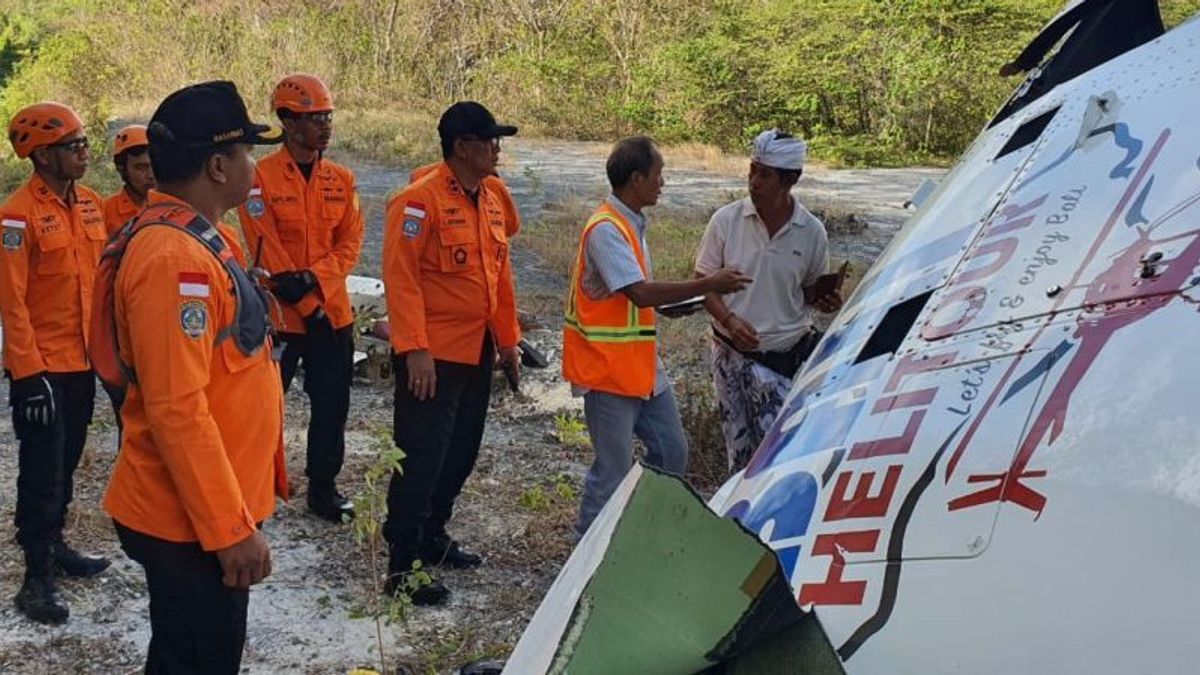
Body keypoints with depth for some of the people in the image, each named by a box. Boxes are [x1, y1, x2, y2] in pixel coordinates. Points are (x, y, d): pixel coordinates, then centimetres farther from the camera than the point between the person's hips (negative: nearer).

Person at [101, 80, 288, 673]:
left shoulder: (200, 237, 9)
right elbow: (176, 408, -27)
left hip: (215, 502, 10)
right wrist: (230, 528, -23)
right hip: (191, 520, -10)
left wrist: (261, 469, 22)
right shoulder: (174, 257, -24)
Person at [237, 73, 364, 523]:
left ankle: (323, 489, 25)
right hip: (279, 313, -5)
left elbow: (350, 244, 2)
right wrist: (308, 307, -16)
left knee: (332, 405, 11)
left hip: (333, 311, 5)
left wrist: (314, 278, -15)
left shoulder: (342, 180, 6)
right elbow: (267, 252, -14)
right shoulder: (263, 178, -9)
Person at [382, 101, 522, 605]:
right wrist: (414, 349, -23)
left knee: (460, 454, 16)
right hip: (433, 356, -8)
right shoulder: (420, 201, -15)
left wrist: (507, 341, 17)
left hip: (477, 354, 9)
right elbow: (400, 277, -19)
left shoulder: (489, 202, 11)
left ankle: (432, 538, 32)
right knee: (421, 458, -4)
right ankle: (403, 564, 4)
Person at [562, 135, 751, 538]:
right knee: (614, 471, -2)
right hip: (609, 370, -10)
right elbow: (641, 293, -27)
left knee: (671, 452, 15)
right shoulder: (606, 229, -20)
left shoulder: (632, 224, 12)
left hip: (642, 368, 10)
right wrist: (707, 285, -22)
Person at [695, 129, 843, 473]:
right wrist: (729, 319, -16)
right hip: (735, 354, 0)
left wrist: (824, 300, -11)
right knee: (741, 450, 7)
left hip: (789, 356, 0)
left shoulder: (811, 232, -1)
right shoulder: (727, 220, -3)